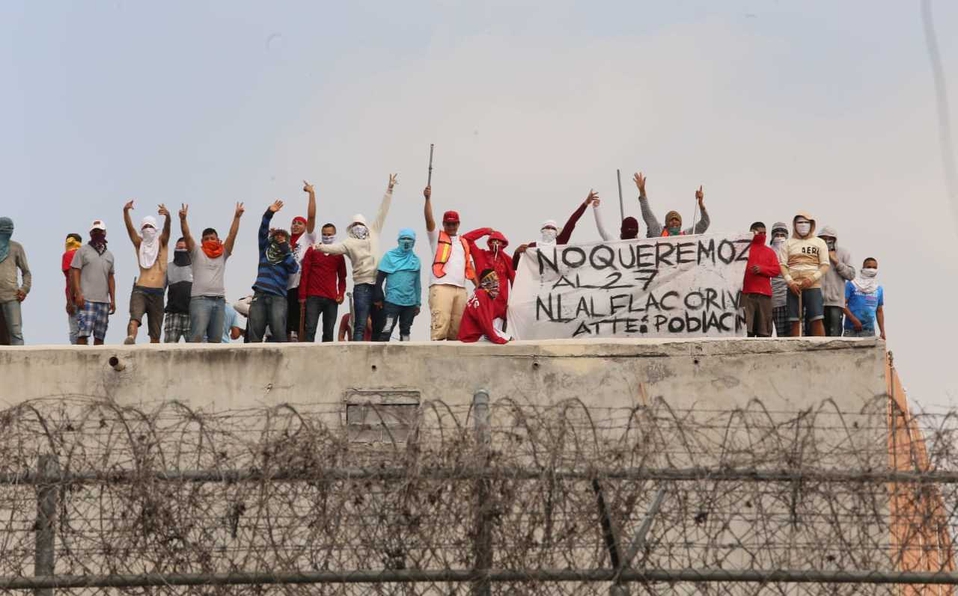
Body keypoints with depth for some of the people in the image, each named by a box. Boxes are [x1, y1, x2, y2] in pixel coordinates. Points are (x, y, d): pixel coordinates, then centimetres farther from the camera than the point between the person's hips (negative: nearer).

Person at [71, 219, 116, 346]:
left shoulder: (109, 255, 20)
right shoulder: (83, 250, 5)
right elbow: (75, 272, -2)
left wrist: (113, 299, 13)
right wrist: (78, 293, -13)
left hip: (104, 301, 5)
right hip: (86, 300, -5)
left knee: (100, 336, 4)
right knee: (83, 333, -13)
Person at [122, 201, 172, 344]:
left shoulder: (162, 242, 12)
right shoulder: (139, 244, 13)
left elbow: (167, 229, -7)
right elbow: (130, 228, -1)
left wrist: (167, 216, -29)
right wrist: (125, 212, -20)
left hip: (157, 293, 1)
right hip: (140, 290, -1)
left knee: (155, 335, 5)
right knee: (134, 318, -31)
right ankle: (130, 338, -54)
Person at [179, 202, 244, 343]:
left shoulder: (222, 254, 16)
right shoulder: (197, 252, 10)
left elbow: (232, 235, 8)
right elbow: (187, 236, -2)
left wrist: (237, 217, -1)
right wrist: (183, 219, -16)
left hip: (219, 300, 4)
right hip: (200, 299, -4)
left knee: (216, 339, 3)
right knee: (197, 337, -14)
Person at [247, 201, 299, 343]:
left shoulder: (288, 255, 15)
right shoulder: (265, 249, 20)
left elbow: (294, 268, -5)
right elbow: (262, 231, 8)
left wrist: (285, 249, -4)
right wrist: (269, 213, -5)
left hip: (278, 297, -2)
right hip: (259, 295, 2)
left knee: (278, 331, -17)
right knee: (255, 332, -4)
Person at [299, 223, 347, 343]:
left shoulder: (339, 255, 13)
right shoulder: (312, 251, 7)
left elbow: (342, 277, 17)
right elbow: (305, 274, 5)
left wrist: (341, 294, 0)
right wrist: (302, 295, -1)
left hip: (332, 299, 2)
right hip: (313, 297, -2)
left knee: (329, 331, 3)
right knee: (310, 329, -10)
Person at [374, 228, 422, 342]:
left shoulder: (415, 260, 11)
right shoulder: (390, 256, 1)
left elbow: (417, 283, 16)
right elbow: (380, 278, 0)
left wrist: (418, 303, 14)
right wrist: (379, 298, -5)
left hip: (410, 302, 4)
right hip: (392, 301, -4)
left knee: (405, 330, 10)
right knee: (387, 329, -14)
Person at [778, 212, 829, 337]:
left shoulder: (819, 242, 12)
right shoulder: (789, 243, 14)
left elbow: (825, 265, 5)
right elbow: (782, 265, 6)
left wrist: (812, 278, -12)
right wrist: (790, 282, -10)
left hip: (813, 286, -1)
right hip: (794, 286, 1)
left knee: (817, 320, -10)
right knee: (795, 321, -2)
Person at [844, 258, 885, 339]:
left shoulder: (879, 290, 15)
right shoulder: (851, 285, 1)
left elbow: (879, 311, 19)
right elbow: (843, 304, -6)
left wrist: (882, 332, 12)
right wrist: (854, 320, -16)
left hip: (869, 330, 4)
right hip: (851, 329, -4)